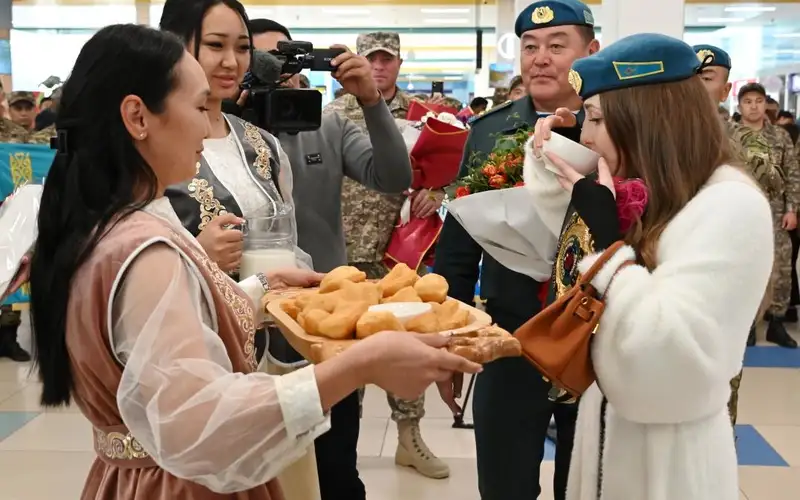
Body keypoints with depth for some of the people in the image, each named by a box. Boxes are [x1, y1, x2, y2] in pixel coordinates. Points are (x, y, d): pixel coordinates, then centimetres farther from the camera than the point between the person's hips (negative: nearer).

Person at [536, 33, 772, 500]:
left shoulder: (731, 206, -20)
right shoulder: (644, 197, 6)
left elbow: (669, 362, -30)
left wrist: (602, 227, -24)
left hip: (667, 454, -8)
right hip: (610, 434, 8)